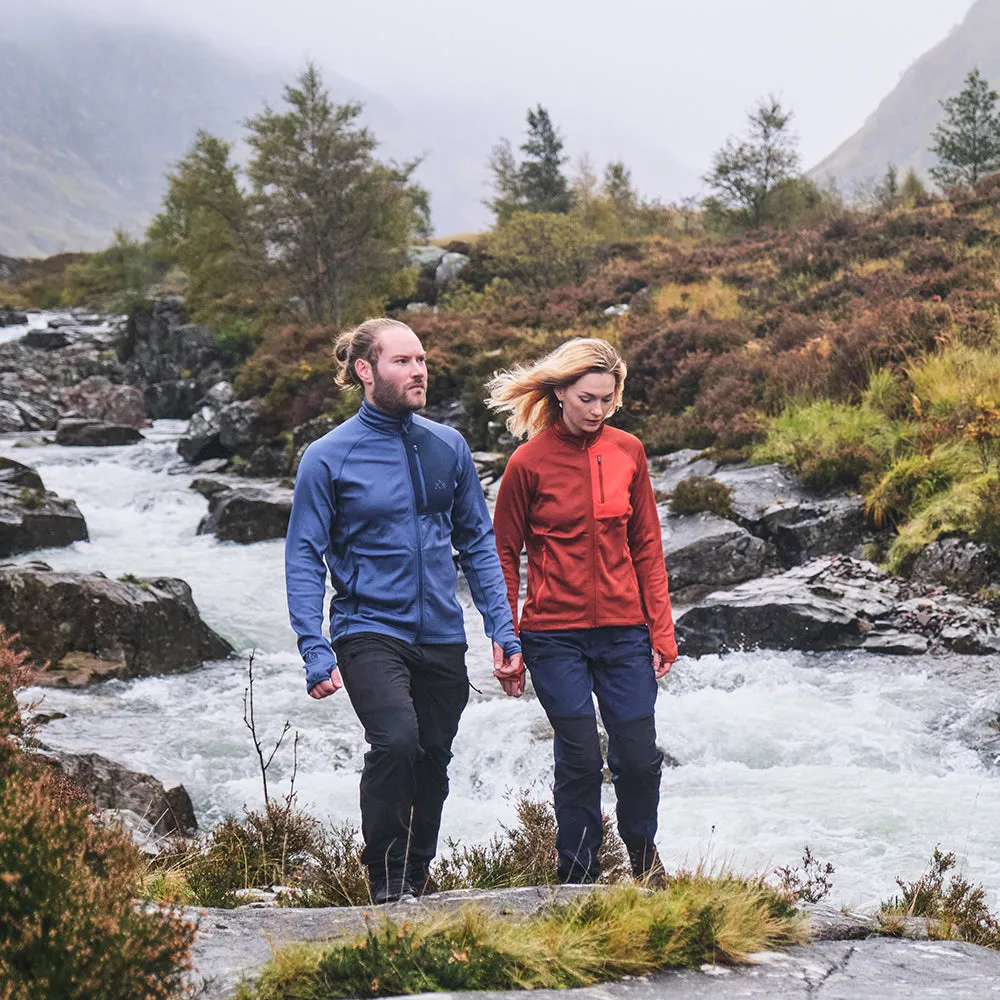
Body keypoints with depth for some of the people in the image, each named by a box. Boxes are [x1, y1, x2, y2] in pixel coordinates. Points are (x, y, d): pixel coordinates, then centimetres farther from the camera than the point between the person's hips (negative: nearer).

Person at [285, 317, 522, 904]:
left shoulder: (448, 447, 5)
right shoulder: (329, 457, -6)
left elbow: (478, 541, 12)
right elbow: (304, 559, -5)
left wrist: (503, 628, 5)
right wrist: (316, 651, -14)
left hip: (442, 636, 5)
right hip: (369, 629, -5)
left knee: (432, 765, 12)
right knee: (396, 741, -26)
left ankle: (418, 881, 33)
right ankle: (386, 885, -8)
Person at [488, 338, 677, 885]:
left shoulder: (627, 451, 3)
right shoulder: (529, 463, -6)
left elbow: (646, 547, 9)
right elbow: (504, 556, 1)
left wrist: (661, 629, 5)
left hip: (623, 630, 3)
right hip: (554, 635, -3)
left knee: (639, 758, 3)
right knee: (580, 760, -2)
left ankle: (644, 855, 31)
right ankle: (578, 878, 17)